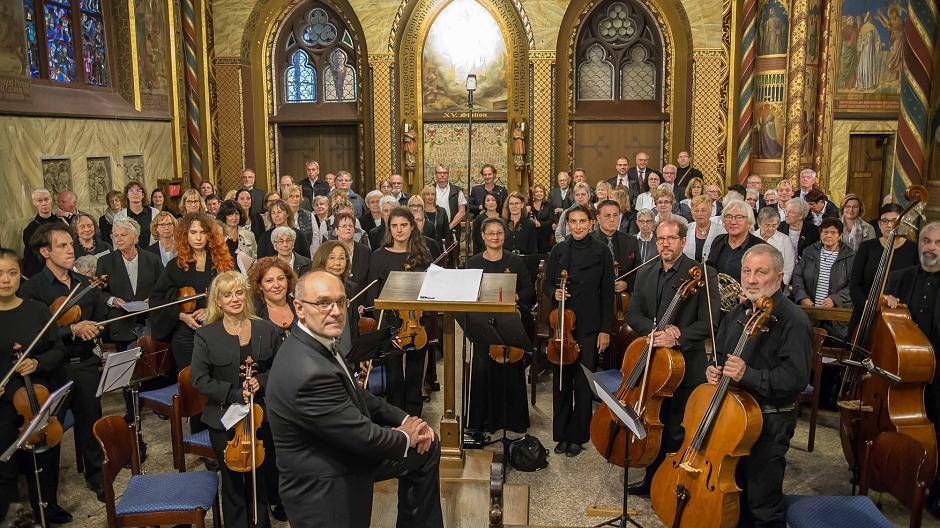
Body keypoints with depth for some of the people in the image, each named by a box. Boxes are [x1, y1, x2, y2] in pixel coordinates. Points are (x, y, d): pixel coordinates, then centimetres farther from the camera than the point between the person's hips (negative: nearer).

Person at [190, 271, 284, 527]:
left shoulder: (267, 330, -1)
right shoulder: (205, 336, -5)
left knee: (262, 479, 13)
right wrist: (234, 393, -16)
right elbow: (199, 379, -8)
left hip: (262, 417, 2)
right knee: (233, 482, 9)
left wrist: (261, 381, -13)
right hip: (224, 420, -1)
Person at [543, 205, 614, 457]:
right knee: (561, 379, 7)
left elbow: (607, 292, 0)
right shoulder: (558, 250, 5)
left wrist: (605, 329, -4)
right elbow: (548, 283, 12)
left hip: (589, 326, -2)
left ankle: (577, 436, 18)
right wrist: (554, 293, -12)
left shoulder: (601, 252, -1)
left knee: (583, 381, 3)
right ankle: (561, 433, 21)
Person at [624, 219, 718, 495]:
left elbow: (709, 322, -14)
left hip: (686, 367, -5)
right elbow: (632, 314, 6)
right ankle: (652, 478, 35)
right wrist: (655, 329, -12)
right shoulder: (645, 274, 10)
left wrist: (677, 338, -26)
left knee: (677, 433, 4)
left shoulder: (703, 274, -8)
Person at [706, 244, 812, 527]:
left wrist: (748, 375, -33)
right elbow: (722, 354, 22)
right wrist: (715, 371, 0)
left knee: (763, 505, 4)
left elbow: (795, 379, -23)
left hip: (770, 422, -7)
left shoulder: (793, 320, -16)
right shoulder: (738, 313, 8)